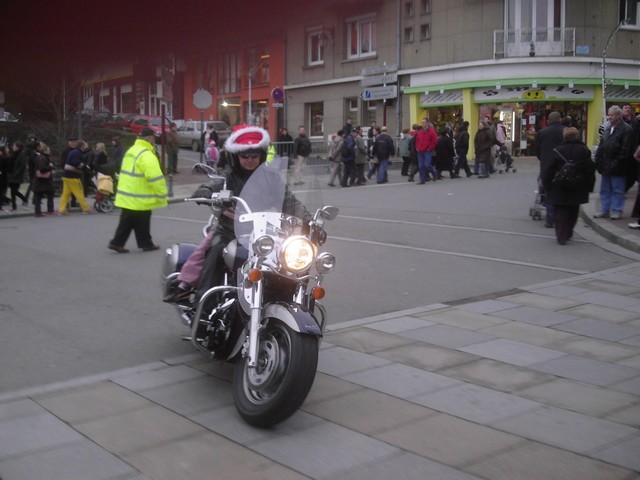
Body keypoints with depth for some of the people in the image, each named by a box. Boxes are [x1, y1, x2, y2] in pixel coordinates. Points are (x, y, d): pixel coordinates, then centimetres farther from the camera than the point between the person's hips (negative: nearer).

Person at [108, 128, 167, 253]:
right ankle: (146, 244, 18)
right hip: (140, 199, -9)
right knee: (142, 223, 6)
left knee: (127, 222, 15)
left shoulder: (131, 151, 12)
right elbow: (155, 178, -24)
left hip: (127, 197, 9)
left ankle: (117, 243, 14)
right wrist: (162, 196, -17)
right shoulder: (147, 155, -20)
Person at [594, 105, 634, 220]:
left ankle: (617, 211, 11)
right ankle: (605, 210, 21)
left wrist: (616, 163, -17)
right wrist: (598, 161, 5)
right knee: (605, 190, 13)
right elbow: (601, 146, 15)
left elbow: (625, 150, -14)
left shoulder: (626, 130, -10)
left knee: (618, 190, 3)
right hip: (606, 166, 7)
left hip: (617, 167, -7)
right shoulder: (607, 128, 12)